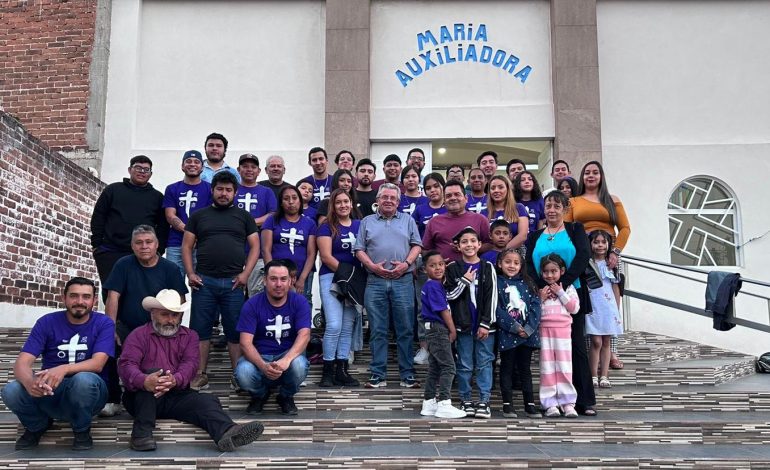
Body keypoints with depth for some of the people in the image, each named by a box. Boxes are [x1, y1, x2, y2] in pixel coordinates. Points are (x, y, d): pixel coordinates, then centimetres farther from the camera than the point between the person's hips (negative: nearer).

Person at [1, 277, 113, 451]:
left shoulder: (104, 323, -6)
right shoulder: (46, 322, -2)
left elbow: (97, 364, -19)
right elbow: (22, 362, -12)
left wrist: (64, 369, -38)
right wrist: (30, 382, -36)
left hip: (86, 392, -2)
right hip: (50, 391, 2)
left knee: (84, 379, -37)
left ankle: (82, 429, -6)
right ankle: (38, 425, 6)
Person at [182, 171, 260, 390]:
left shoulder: (244, 216, 11)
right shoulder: (198, 215, 12)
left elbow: (255, 246, 6)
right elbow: (186, 246, 10)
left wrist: (245, 274, -6)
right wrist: (190, 273, -3)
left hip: (233, 282, -1)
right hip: (204, 281, 1)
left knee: (235, 331, 2)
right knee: (200, 329, 3)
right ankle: (200, 375, 10)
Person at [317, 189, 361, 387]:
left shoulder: (360, 225, 12)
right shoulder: (327, 227, 2)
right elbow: (326, 256, -6)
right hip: (332, 278, -4)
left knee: (348, 326, 5)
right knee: (334, 325, -12)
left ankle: (341, 370, 11)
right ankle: (328, 370, 0)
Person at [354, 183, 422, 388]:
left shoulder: (408, 220, 15)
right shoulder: (367, 222, 14)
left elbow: (416, 246, 9)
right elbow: (359, 250, 8)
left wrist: (406, 264, -7)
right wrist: (373, 267, -7)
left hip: (403, 281, 0)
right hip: (375, 281, 0)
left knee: (406, 329, 1)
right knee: (377, 330, 3)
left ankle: (407, 375, 8)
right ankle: (378, 375, 9)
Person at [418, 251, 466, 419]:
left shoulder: (435, 285, 15)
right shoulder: (433, 286, -15)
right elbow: (443, 310, -16)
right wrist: (453, 330, -8)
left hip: (434, 330, 10)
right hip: (439, 329, -10)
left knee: (435, 367, 13)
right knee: (448, 367, -7)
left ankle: (429, 403, 19)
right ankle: (444, 404, -5)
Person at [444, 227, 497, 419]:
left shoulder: (488, 268, 3)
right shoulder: (453, 268, 3)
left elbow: (492, 298, -1)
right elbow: (448, 296, -1)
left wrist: (486, 324, -6)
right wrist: (464, 281, -10)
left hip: (484, 325, 0)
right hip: (463, 325, 0)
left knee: (485, 363, 3)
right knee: (464, 365, 6)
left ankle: (484, 401, 9)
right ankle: (466, 401, 16)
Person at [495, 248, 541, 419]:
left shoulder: (527, 283, 10)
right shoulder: (497, 283, -1)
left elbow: (535, 306, 2)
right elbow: (496, 309, -10)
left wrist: (529, 328, -11)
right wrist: (515, 327, -15)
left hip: (527, 333, 3)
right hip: (507, 334, -3)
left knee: (525, 369, 10)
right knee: (507, 369, 6)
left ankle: (530, 404, 16)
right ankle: (507, 404, 12)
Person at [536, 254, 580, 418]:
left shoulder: (568, 288, 8)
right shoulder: (539, 288, 9)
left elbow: (574, 308, -2)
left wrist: (560, 293, -6)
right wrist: (540, 298, -7)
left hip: (562, 330, -1)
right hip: (544, 330, 1)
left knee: (564, 367, -1)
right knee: (547, 367, 0)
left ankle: (567, 403, 5)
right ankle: (550, 404, 4)